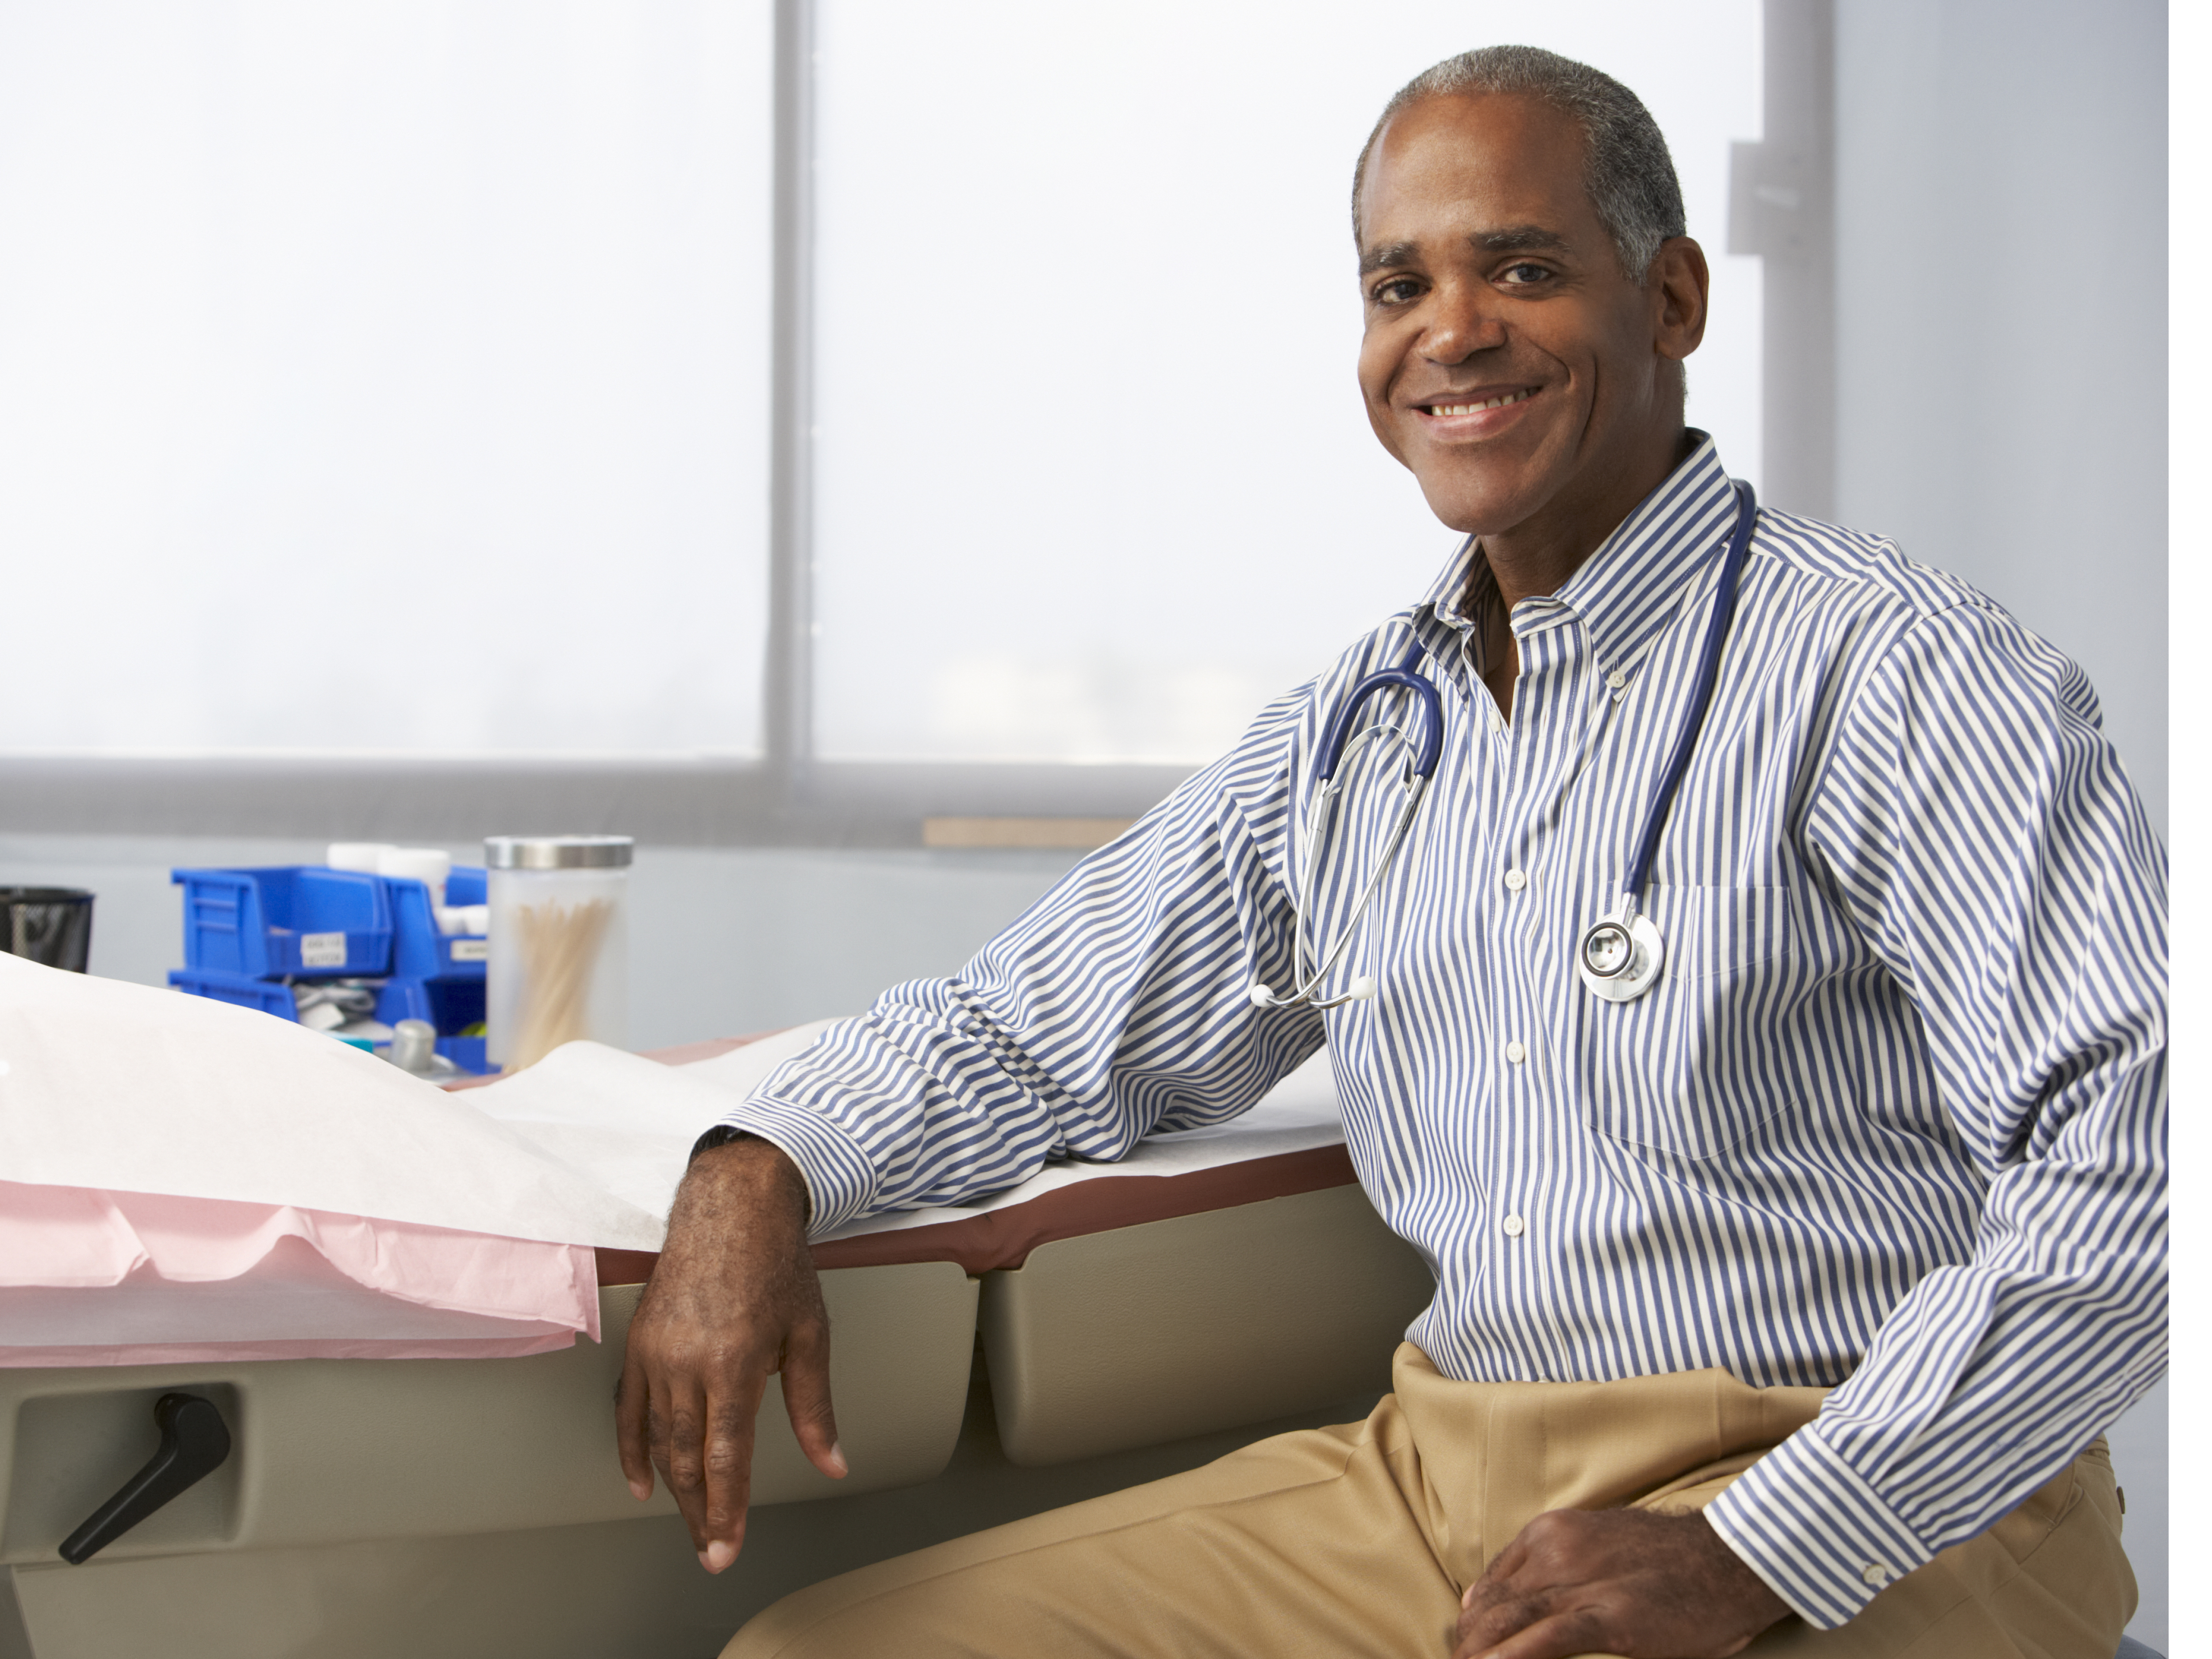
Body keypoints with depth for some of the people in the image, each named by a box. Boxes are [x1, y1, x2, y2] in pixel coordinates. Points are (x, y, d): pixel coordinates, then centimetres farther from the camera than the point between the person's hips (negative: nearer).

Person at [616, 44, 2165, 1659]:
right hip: (1442, 1485, 5)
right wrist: (759, 1170, -1)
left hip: (1871, 1527, -4)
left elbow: (2139, 1160, -16)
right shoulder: (1351, 734, 12)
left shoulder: (1897, 670, -8)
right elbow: (1036, 1025, 20)